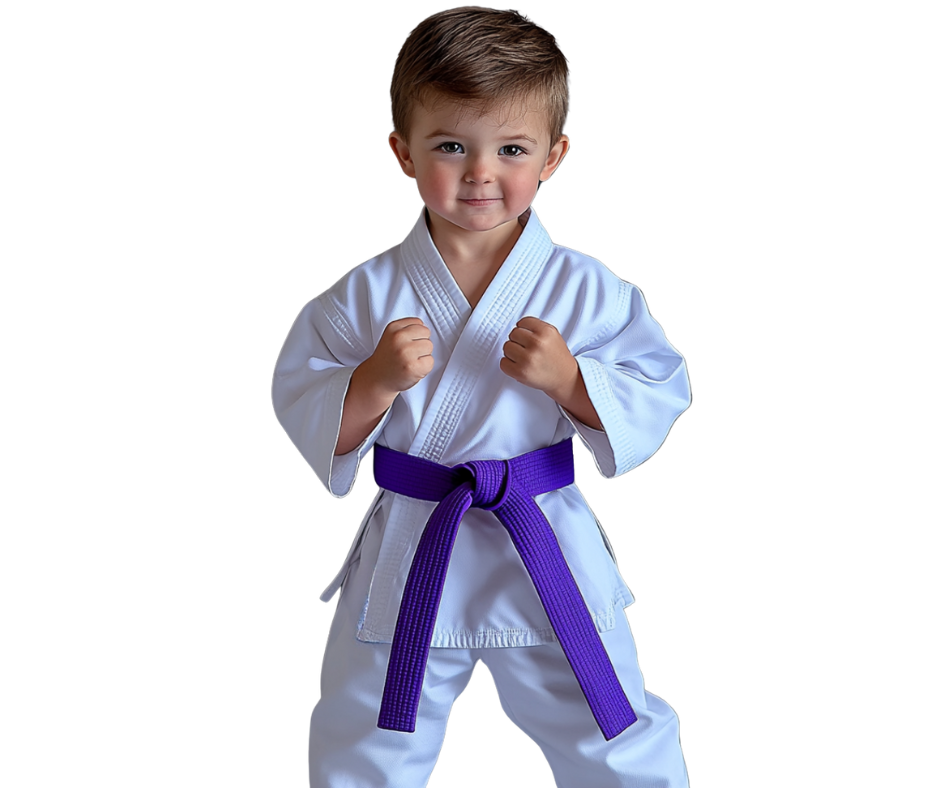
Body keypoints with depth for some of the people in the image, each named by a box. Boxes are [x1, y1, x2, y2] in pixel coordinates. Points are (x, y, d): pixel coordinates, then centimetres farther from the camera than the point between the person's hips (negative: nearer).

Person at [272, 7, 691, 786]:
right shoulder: (364, 297, -7)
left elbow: (659, 396, -6)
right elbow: (302, 414, -6)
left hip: (548, 559, 0)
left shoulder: (586, 291, -8)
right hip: (405, 560, 1)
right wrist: (376, 381, -24)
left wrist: (567, 378, -22)